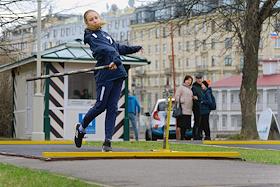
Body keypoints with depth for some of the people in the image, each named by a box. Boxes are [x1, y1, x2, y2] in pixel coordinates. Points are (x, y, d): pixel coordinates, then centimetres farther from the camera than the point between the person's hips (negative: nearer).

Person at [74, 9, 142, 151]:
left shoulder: (104, 33, 21)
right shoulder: (90, 36, -4)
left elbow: (117, 47, 36)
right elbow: (103, 49, -23)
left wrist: (135, 49, 43)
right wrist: (115, 59, -39)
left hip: (118, 73, 7)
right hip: (105, 75, -6)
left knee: (112, 107, 0)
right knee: (101, 105, -2)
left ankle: (108, 140, -1)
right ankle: (81, 127, 22)